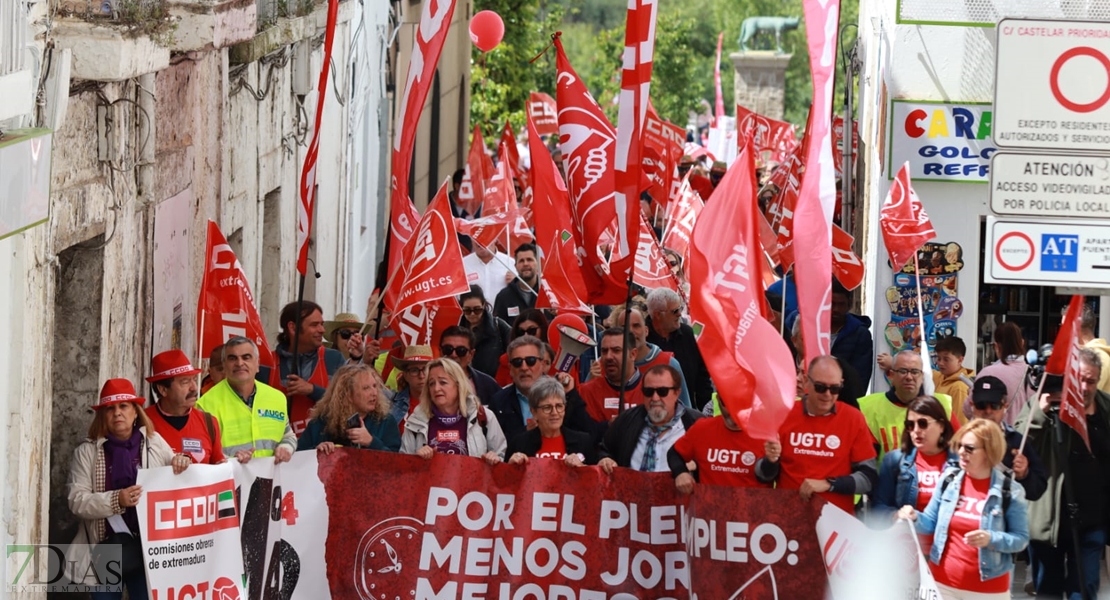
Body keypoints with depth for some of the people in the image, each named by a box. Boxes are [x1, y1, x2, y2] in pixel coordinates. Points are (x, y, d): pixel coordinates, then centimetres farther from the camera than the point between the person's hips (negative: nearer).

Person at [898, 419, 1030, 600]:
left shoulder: (1009, 492, -9)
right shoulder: (948, 480, 1)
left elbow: (1021, 539, -6)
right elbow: (931, 523, 9)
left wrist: (991, 539, -23)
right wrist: (915, 517, -13)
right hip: (943, 582, 3)